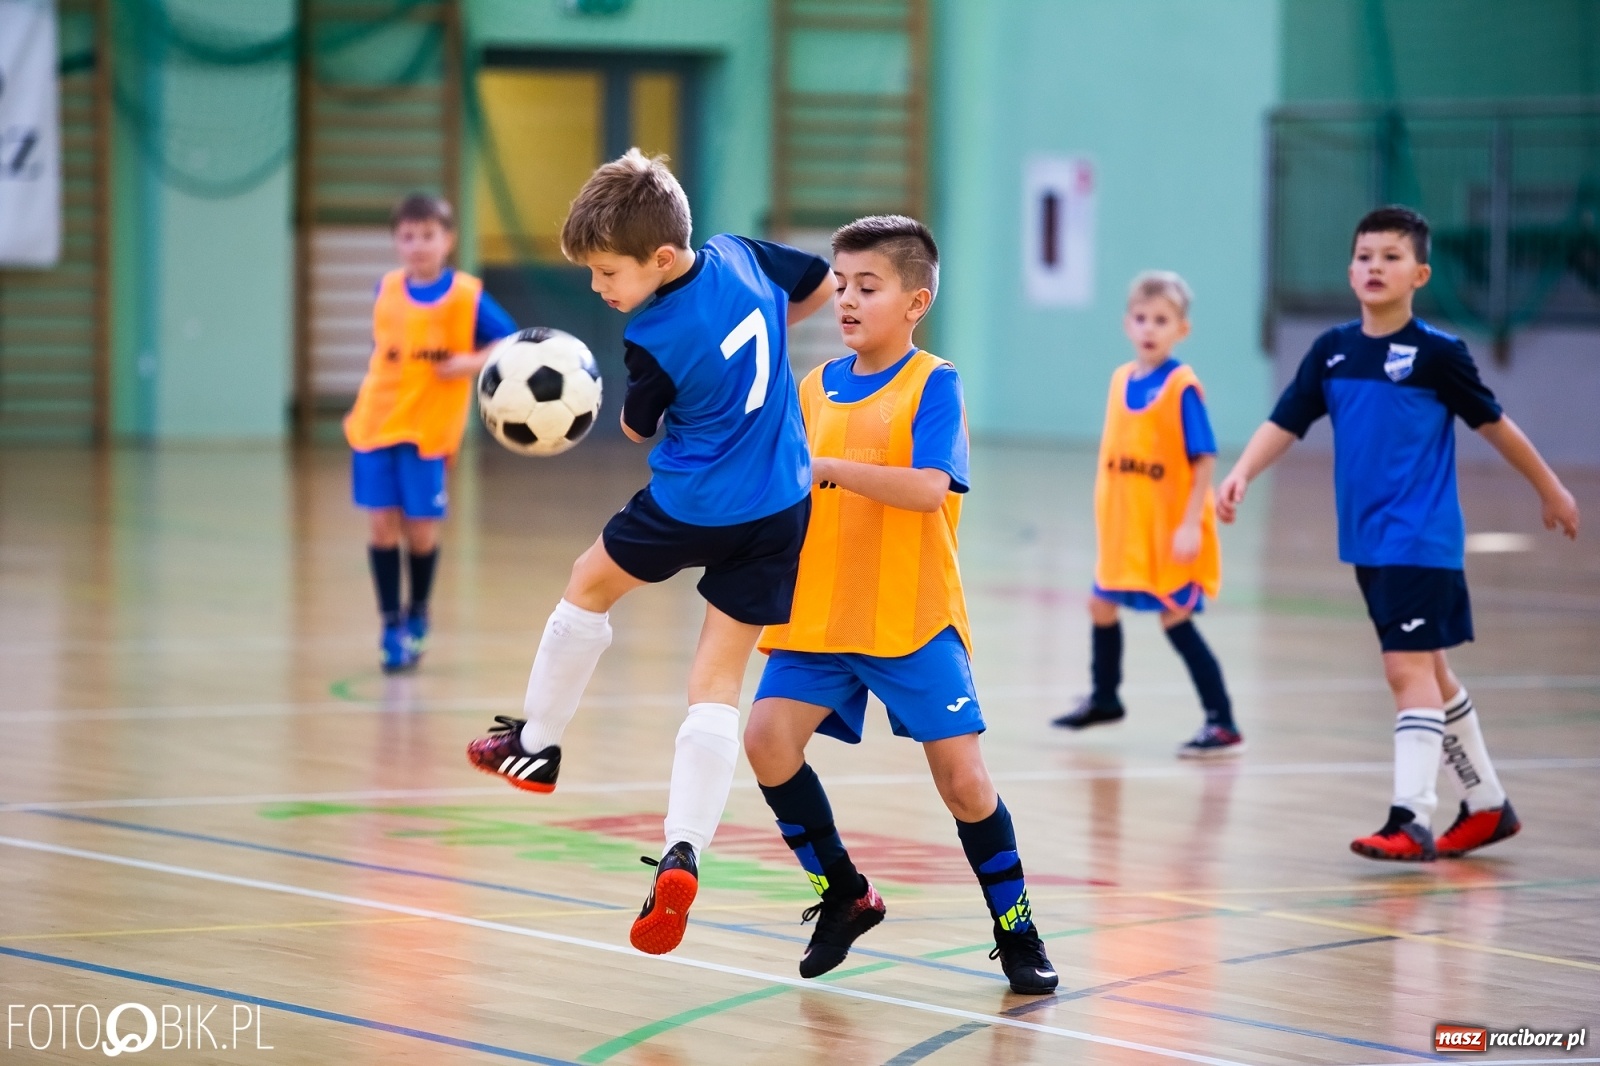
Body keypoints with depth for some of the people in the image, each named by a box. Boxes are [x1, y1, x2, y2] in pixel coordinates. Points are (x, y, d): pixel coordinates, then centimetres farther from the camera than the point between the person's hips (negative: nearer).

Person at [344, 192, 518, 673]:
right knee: (382, 525, -2)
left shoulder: (466, 296, -8)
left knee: (421, 530, 0)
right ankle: (391, 625, 8)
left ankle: (417, 616, 24)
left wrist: (472, 363, -21)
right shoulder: (387, 290, 4)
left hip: (429, 430, -3)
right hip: (375, 424, 3)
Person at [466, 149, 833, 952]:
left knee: (590, 583, 24)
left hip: (693, 508, -6)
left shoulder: (653, 341, -19)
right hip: (781, 509, 6)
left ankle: (535, 744, 39)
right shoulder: (738, 255, -3)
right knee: (717, 685, 2)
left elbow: (638, 429, 0)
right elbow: (823, 283, 16)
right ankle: (682, 855, -14)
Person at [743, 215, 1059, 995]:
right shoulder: (817, 388, 10)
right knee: (768, 735, -13)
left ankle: (1016, 932, 12)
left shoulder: (933, 384, -7)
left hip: (912, 619, -5)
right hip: (819, 614, 5)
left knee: (961, 774, -7)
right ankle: (844, 894, 6)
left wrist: (830, 468, -28)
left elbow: (929, 488, -22)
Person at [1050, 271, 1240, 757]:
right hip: (1124, 527, 7)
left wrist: (1190, 524, -23)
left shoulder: (1182, 387, -16)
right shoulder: (1121, 380, 3)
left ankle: (1223, 725, -1)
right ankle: (1105, 699, 41)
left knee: (1176, 618, -7)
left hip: (1169, 531, -7)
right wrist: (1105, 510, 13)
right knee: (1101, 604, 18)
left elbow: (1204, 459, -18)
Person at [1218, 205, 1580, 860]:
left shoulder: (1437, 354, -9)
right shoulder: (1332, 351, 5)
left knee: (1409, 667, -15)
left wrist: (1549, 488, 9)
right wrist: (1241, 473, -17)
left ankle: (1411, 820, -16)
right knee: (1429, 673, 15)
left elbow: (1493, 424, 0)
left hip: (1421, 541, -6)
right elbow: (1285, 423, 0)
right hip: (1366, 542, 6)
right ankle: (1486, 805, 29)